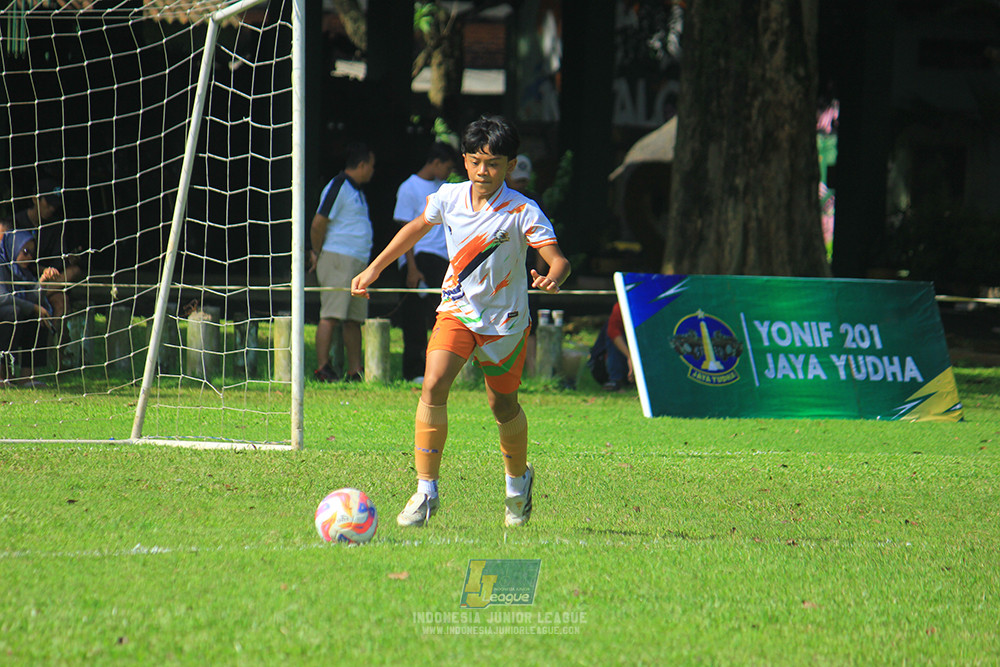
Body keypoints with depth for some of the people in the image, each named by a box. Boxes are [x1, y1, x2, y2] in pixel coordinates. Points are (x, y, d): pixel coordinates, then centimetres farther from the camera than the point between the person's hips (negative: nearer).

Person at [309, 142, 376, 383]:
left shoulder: (356, 190, 21)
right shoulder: (339, 188, -10)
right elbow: (319, 223, -14)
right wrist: (318, 253, -4)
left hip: (358, 263, 10)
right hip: (338, 261, -10)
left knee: (354, 319, 8)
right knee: (331, 315, -11)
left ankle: (355, 371, 10)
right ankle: (322, 368, -12)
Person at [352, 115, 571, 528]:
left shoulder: (522, 212, -17)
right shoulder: (449, 198, -6)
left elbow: (558, 259, -22)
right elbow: (417, 228, 15)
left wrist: (553, 278, -46)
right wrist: (374, 268, 15)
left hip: (505, 319, -2)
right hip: (456, 310, 2)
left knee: (503, 405, 10)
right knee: (433, 385, -20)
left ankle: (518, 480, 40)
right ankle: (426, 490, -16)